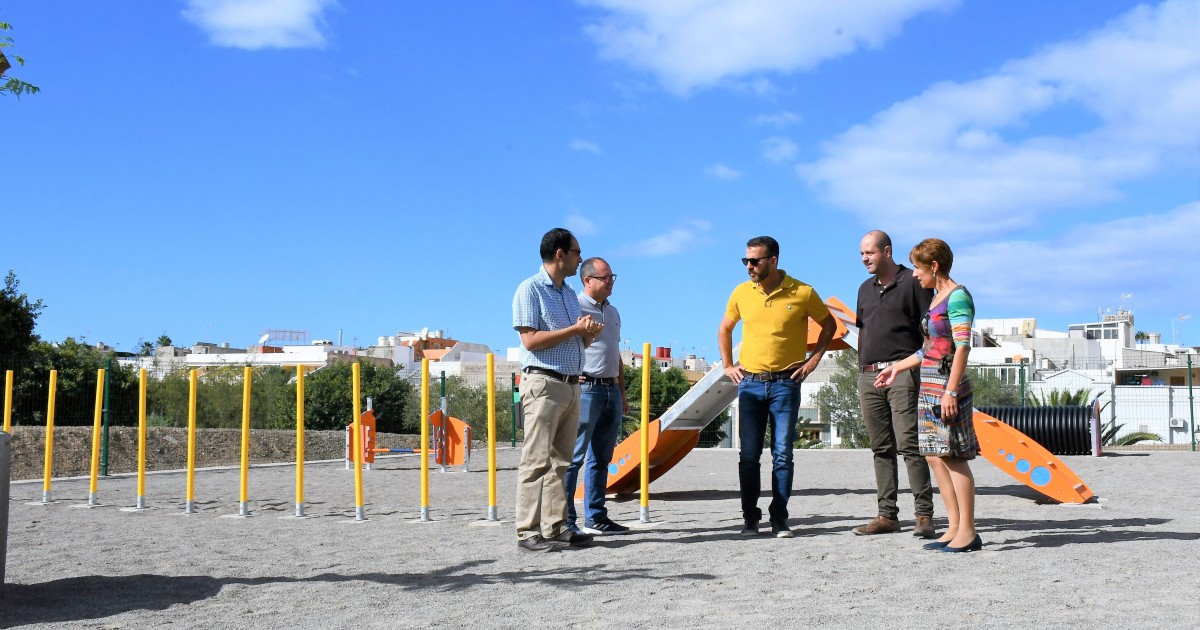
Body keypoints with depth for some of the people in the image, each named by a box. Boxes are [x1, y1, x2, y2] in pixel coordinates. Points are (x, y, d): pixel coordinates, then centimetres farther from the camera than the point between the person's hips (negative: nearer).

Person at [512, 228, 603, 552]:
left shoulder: (570, 294, 21)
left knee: (560, 461, 7)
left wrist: (589, 334, 2)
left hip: (571, 385, 8)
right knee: (537, 460, -8)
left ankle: (556, 528, 10)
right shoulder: (530, 289, -4)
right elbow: (530, 340, -13)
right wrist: (574, 329, -11)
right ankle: (528, 532, -7)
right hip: (544, 383, -8)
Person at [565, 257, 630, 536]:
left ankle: (596, 518, 17)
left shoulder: (612, 312, 20)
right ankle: (565, 520, -5)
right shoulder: (575, 307, -6)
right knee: (574, 457, -8)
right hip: (586, 389, -8)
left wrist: (622, 393, 22)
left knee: (601, 458, 11)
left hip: (611, 390, 8)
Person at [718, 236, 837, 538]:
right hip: (749, 384, 2)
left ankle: (779, 519, 7)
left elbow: (829, 325, 10)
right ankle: (750, 518, 9)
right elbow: (724, 329, 19)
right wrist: (727, 365, 11)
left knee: (782, 454, 0)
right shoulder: (741, 293, 3)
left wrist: (814, 359, 2)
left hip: (786, 384, -2)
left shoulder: (802, 293, -5)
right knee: (749, 455, 2)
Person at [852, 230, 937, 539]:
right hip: (869, 375, 7)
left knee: (908, 444, -12)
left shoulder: (913, 282, -1)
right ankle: (887, 515, 11)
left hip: (902, 372, -7)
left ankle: (924, 515, -8)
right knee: (881, 449, 7)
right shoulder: (865, 289, 19)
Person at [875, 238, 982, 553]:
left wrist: (951, 391, -22)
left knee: (953, 457, -7)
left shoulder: (957, 296, -10)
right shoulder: (938, 298, 18)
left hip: (946, 385, -10)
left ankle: (968, 532, -3)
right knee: (935, 456, 8)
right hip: (930, 385, 10)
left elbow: (962, 347, -17)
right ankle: (954, 528, 12)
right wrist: (897, 367, 31)